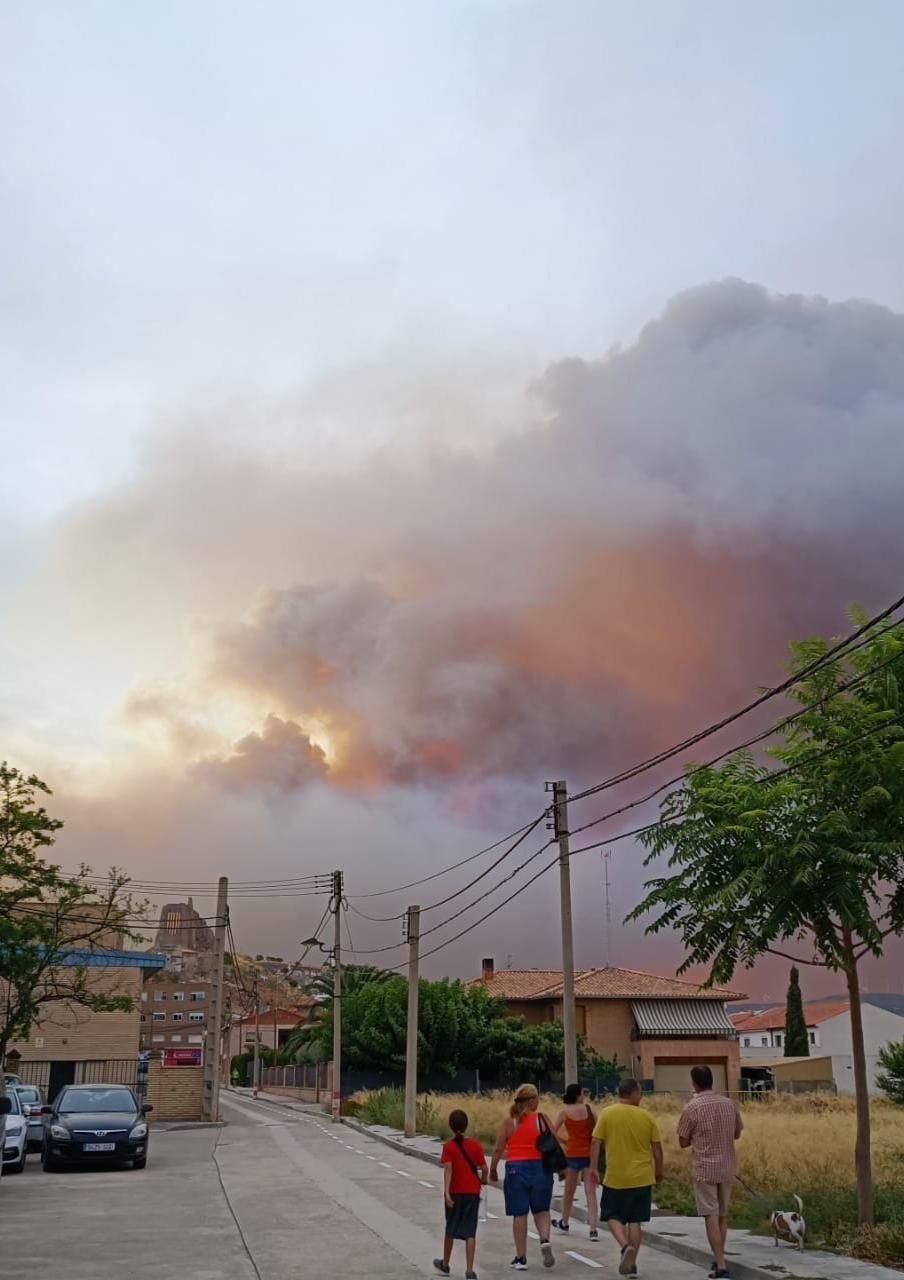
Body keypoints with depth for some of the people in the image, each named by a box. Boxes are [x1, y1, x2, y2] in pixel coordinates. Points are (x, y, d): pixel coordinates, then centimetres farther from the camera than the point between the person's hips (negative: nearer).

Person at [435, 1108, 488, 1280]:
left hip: (455, 1192, -1)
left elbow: (448, 1169, -18)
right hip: (473, 1192, 1)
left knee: (450, 1228, 17)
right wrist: (483, 1180, 20)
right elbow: (484, 1168, -1)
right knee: (470, 1232, 3)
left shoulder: (448, 1146, -8)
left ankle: (445, 1265, 32)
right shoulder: (475, 1144, -3)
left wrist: (446, 1192, -23)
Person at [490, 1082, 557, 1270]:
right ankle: (545, 1241, -9)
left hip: (516, 1168, 0)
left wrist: (492, 1170, 13)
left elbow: (498, 1149, -1)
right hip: (540, 1168, 0)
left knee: (519, 1214, 8)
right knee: (541, 1210, 17)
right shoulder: (542, 1119, -3)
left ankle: (521, 1258, 12)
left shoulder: (508, 1122, -1)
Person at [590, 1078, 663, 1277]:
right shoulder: (646, 1116, -1)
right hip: (642, 1178, 2)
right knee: (635, 1221, 11)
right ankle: (631, 1264, 13)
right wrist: (659, 1171, 16)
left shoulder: (607, 1114, -5)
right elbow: (657, 1147, 3)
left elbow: (595, 1142, -8)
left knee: (613, 1216, 11)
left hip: (615, 1178, -2)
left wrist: (593, 1167, 0)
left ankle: (625, 1246, -13)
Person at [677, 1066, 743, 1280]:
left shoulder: (692, 1107, -13)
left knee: (711, 1217, -2)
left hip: (704, 1169, -5)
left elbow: (683, 1142, -4)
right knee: (722, 1215, 16)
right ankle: (718, 1260, 27)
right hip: (727, 1168, 5)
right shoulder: (729, 1104, 1)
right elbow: (737, 1134, 14)